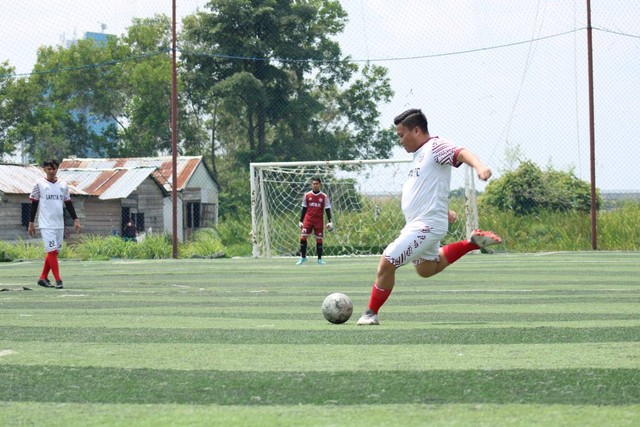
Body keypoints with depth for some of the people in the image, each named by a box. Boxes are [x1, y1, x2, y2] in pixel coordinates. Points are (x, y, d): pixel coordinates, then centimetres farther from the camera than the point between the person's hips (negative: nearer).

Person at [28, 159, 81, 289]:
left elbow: (68, 203, 13)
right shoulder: (39, 185, -2)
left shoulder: (63, 185, 9)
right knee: (52, 250, -12)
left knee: (55, 251, 6)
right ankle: (58, 280, -13)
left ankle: (43, 277, 18)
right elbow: (34, 204, 1)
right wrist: (31, 223, -1)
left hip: (59, 224, 5)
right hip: (46, 224, -5)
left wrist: (75, 219, 5)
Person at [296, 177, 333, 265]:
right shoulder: (307, 195, 4)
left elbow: (327, 209, 1)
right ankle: (303, 257, -2)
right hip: (308, 219, 0)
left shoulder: (324, 196, 1)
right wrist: (301, 221, 9)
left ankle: (320, 259, 13)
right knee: (303, 237, -11)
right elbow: (304, 209, 10)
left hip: (319, 221, 0)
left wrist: (329, 221, -8)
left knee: (319, 239, 3)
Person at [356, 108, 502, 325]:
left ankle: (371, 314, 2)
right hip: (419, 224, 11)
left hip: (426, 225, -11)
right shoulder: (420, 154, 16)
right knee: (426, 269, 27)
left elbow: (461, 153, -31)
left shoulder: (434, 147, -14)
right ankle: (472, 243, 24)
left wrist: (479, 167, -50)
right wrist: (443, 210, 37)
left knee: (386, 263, -11)